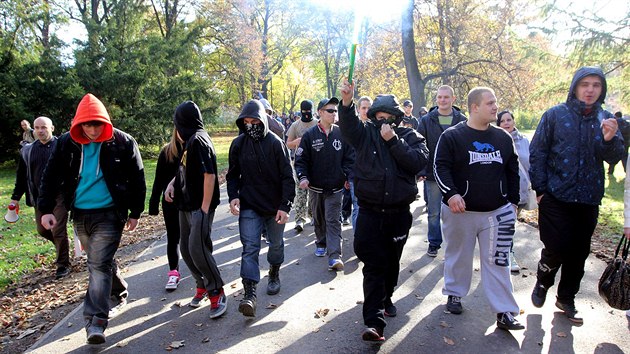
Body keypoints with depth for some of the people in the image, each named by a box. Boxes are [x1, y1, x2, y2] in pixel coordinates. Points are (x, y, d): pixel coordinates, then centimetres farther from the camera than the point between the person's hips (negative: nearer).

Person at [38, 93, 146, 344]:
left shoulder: (122, 143, -9)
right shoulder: (66, 144, -1)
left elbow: (137, 180, -2)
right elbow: (51, 177, 5)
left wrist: (135, 212, -1)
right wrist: (46, 209, -4)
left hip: (110, 214, -4)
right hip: (80, 214, 5)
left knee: (99, 264, -11)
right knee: (101, 261, 18)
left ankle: (96, 320, -7)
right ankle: (119, 294, 41)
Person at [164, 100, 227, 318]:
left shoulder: (199, 140, -15)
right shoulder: (189, 141, 12)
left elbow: (209, 174, -21)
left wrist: (205, 208, -21)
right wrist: (173, 182, 7)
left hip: (200, 207, -10)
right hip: (186, 206, 10)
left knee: (197, 250, -11)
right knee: (186, 249, 14)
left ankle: (217, 293, 4)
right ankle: (202, 286, 29)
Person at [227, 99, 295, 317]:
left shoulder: (276, 143, -10)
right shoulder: (238, 144, 0)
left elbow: (288, 177, -10)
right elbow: (233, 174, 9)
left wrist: (285, 206, -15)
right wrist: (233, 196, -8)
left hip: (275, 206, -1)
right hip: (249, 206, 1)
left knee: (276, 244, 17)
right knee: (250, 247, -9)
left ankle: (274, 274, 44)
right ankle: (250, 294, -10)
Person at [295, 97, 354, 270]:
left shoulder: (341, 134, -2)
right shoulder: (310, 135, -5)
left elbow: (349, 157, 4)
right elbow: (301, 159, -4)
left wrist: (348, 176, -8)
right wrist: (303, 177, -18)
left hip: (335, 186, -1)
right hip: (315, 186, 1)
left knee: (333, 220, -5)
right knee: (318, 218, 17)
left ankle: (335, 256, -8)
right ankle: (321, 244, 39)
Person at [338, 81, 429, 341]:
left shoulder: (410, 136, 5)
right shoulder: (366, 133, 3)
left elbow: (418, 162, -13)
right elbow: (348, 125, -18)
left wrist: (393, 140, -16)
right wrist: (347, 103, -37)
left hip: (399, 213, 2)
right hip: (370, 211, -2)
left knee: (392, 262, 18)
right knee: (374, 266, -5)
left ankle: (386, 297, 43)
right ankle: (374, 321, -3)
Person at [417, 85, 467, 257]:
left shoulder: (462, 120, 1)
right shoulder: (426, 120, 0)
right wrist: (421, 170, -10)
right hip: (433, 174, 0)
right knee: (434, 212, 9)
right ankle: (434, 243, 24)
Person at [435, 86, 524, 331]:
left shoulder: (503, 138, 9)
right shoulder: (452, 136, -5)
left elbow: (512, 171, 17)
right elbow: (441, 167, -11)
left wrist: (513, 201, 14)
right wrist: (451, 193, -25)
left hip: (497, 211, 3)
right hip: (460, 210, -3)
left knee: (498, 261, 3)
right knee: (459, 255, 13)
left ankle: (505, 311, 10)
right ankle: (455, 294, 33)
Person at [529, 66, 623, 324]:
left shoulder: (605, 119, 6)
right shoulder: (555, 115, -4)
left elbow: (614, 157, 1)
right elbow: (537, 152, -4)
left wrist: (610, 139, -20)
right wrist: (540, 189, -8)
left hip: (589, 199, 4)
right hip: (556, 197, -4)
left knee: (579, 252, 11)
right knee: (556, 248, -5)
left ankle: (566, 298, 29)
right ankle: (542, 283, 24)